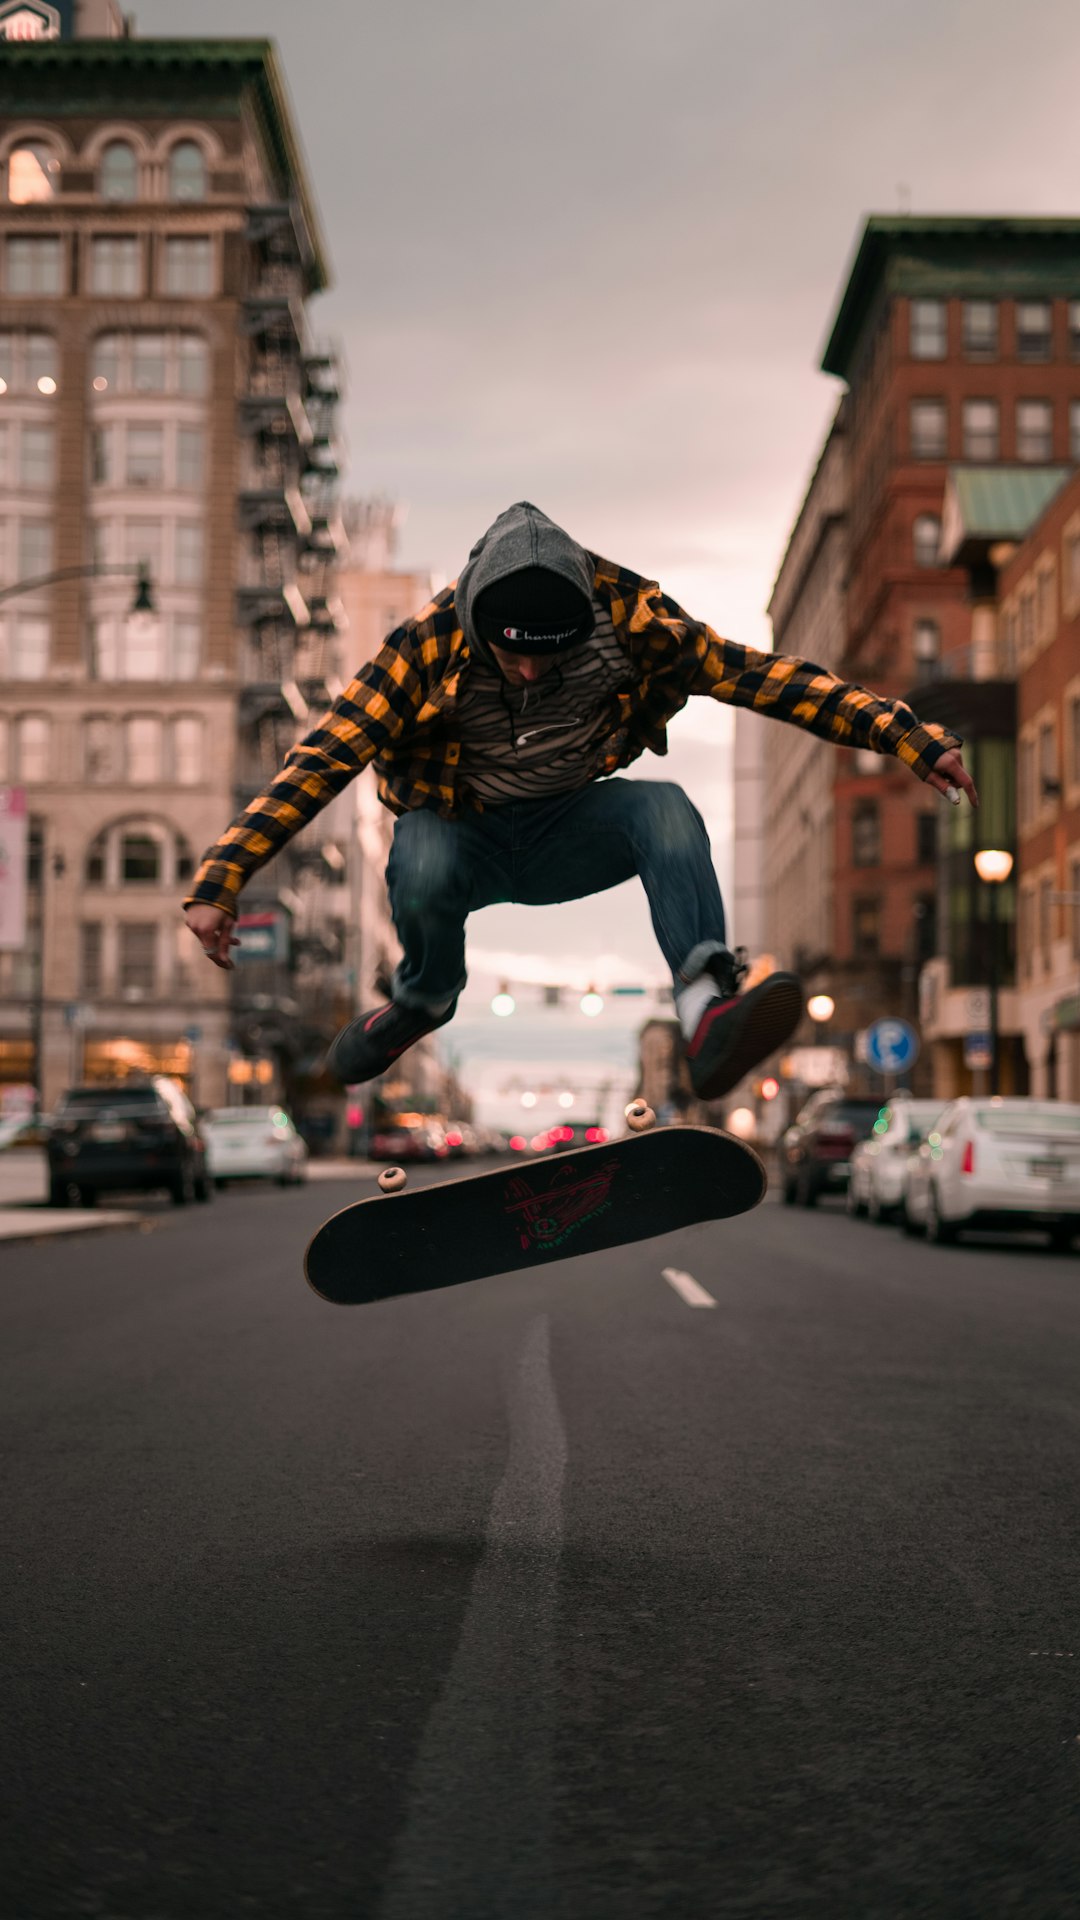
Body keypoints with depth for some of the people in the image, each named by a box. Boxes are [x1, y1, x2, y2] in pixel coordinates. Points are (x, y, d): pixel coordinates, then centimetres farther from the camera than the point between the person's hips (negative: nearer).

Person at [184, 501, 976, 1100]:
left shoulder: (629, 620, -18)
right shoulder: (431, 646, -21)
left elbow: (759, 677, -16)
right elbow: (325, 758, -20)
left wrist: (909, 737, -20)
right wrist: (220, 881, -26)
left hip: (569, 835, 1)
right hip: (463, 839, -1)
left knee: (667, 809, -28)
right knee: (421, 859, -35)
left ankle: (708, 1017, -41)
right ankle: (423, 999, -3)